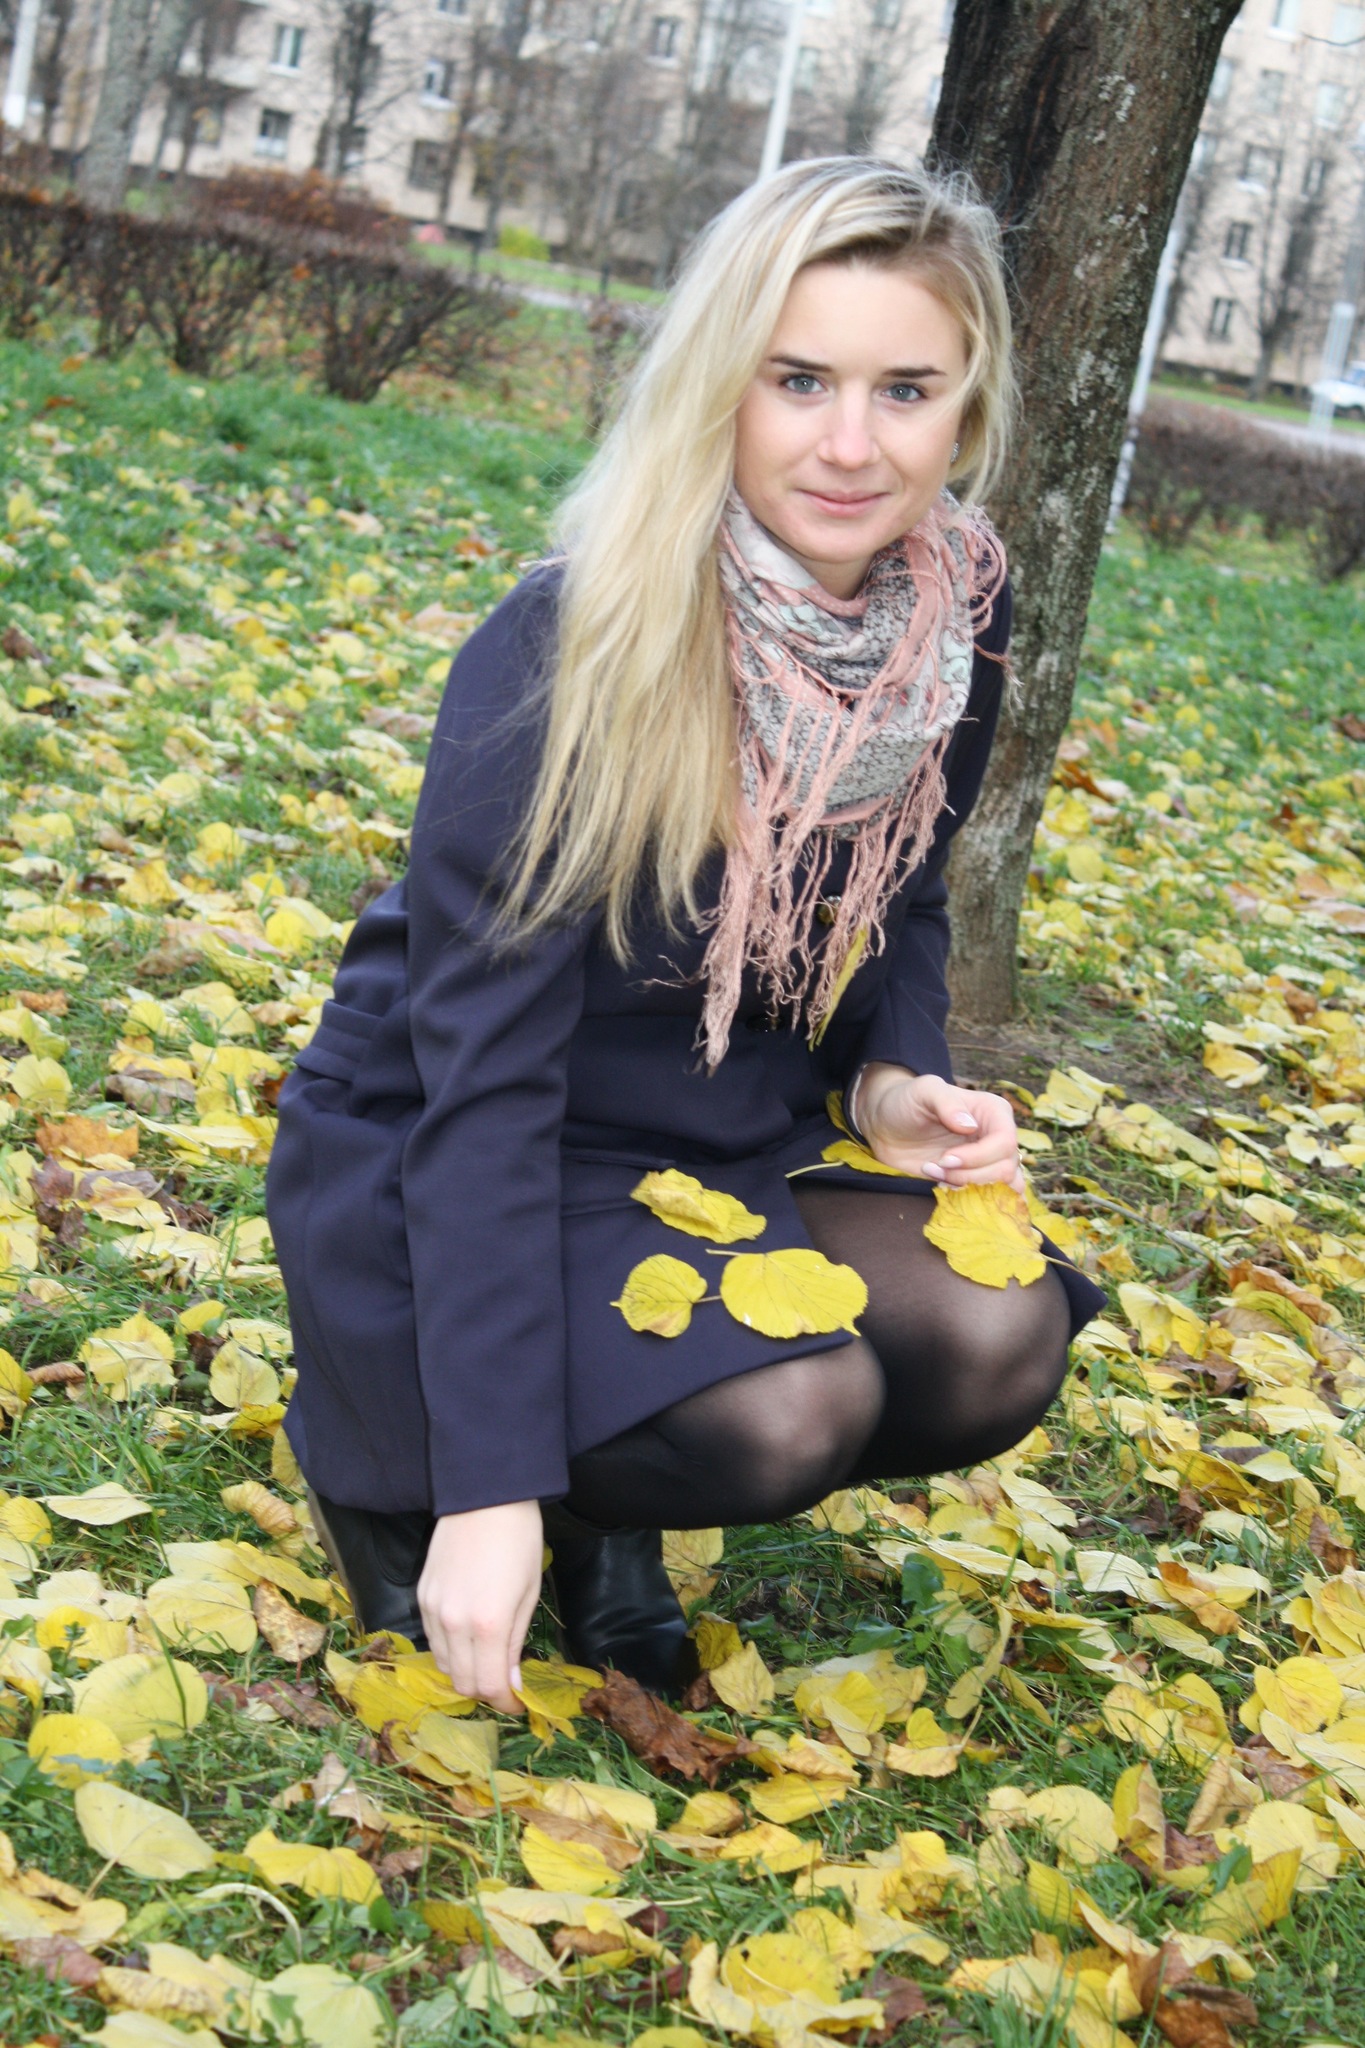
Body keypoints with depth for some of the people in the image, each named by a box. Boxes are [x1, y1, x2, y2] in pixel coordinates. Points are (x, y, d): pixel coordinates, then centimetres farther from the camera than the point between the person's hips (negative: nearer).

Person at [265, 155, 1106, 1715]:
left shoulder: (955, 625, -8)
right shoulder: (566, 652, -26)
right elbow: (484, 1074, -28)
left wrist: (895, 1080, -12)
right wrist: (488, 1482, -32)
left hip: (731, 1150, 6)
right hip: (447, 1163, -6)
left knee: (999, 1338, -20)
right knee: (793, 1409, -29)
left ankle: (610, 1506, 7)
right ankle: (380, 1448, 1)